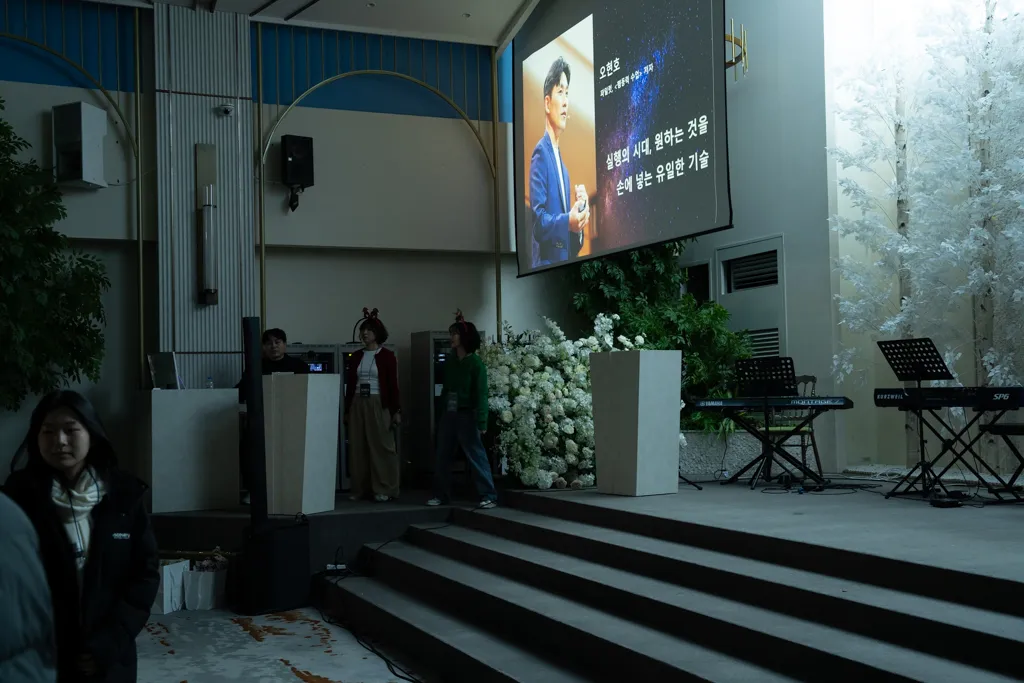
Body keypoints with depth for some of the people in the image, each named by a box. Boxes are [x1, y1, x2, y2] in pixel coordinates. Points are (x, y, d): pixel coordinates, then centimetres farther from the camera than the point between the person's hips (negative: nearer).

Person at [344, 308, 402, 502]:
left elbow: (393, 385, -4)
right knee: (358, 447, 5)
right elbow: (350, 384, 12)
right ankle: (360, 489, 11)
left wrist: (396, 411, -10)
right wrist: (347, 410, 10)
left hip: (378, 404, -5)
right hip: (358, 404, 5)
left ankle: (384, 490, 1)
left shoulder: (387, 356, -2)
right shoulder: (356, 356, 11)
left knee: (381, 446, -3)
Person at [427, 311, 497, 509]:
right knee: (442, 456, 10)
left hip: (466, 415, -6)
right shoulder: (449, 360, 7)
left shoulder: (475, 363, -10)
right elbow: (446, 387, 11)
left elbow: (481, 394, -12)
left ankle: (489, 496, 2)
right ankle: (441, 495, 19)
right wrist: (441, 409, 5)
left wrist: (482, 422, -17)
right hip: (448, 414, 7)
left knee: (476, 456, -4)